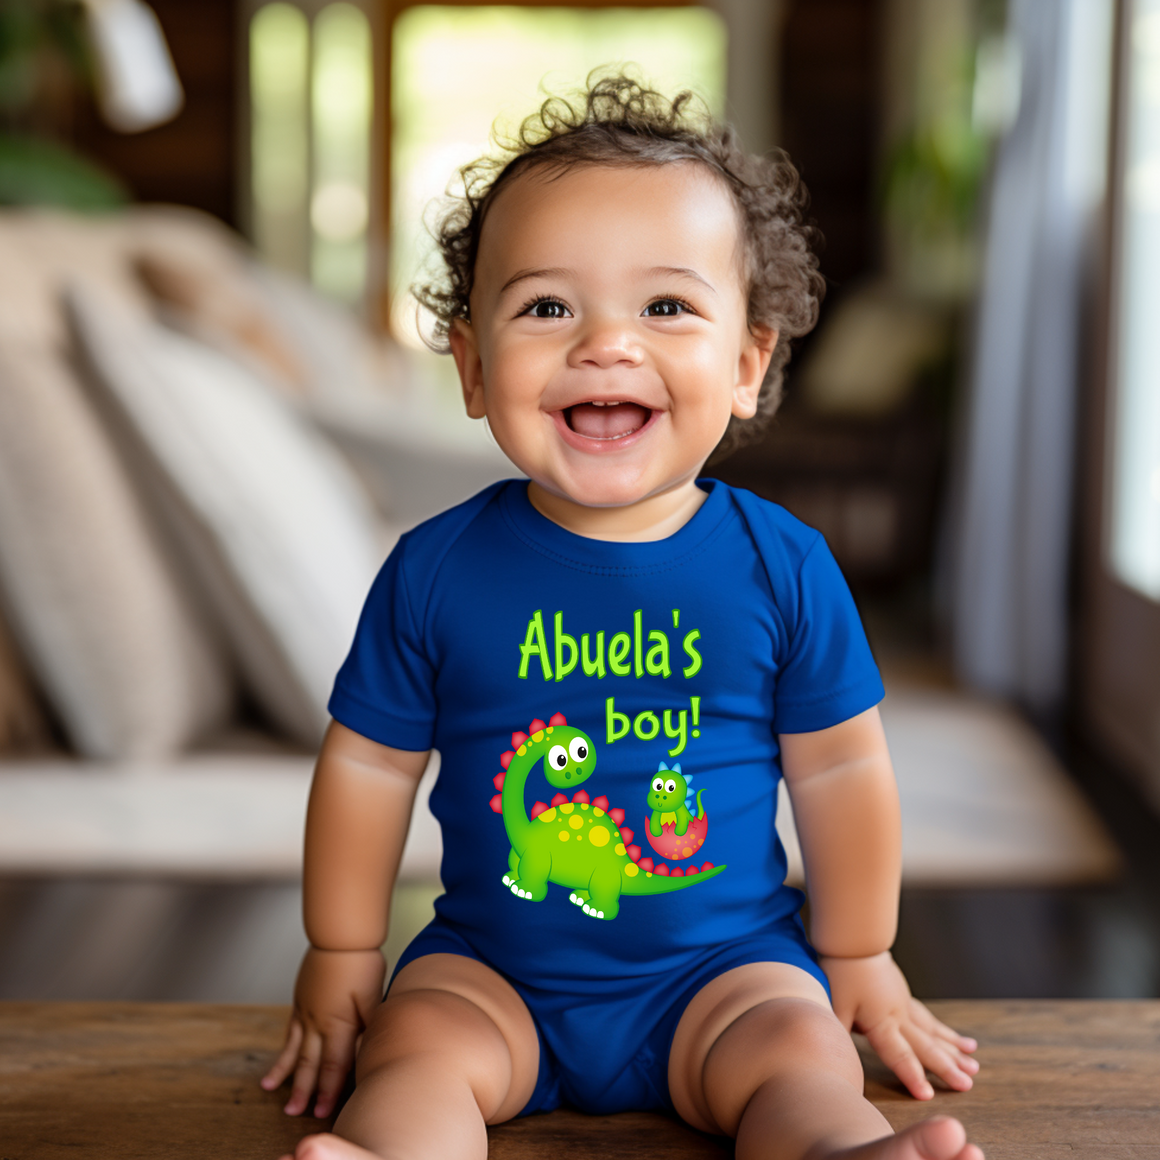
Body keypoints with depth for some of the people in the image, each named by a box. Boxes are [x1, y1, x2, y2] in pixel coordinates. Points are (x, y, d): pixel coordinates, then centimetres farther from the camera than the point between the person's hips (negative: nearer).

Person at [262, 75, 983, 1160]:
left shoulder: (783, 568, -8)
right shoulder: (434, 571, -9)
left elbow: (840, 770, 2)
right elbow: (368, 766, 3)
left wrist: (857, 963, 11)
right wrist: (341, 959, 10)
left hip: (724, 965, 0)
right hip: (490, 969, 1)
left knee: (800, 1055, -25)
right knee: (417, 1044, -24)